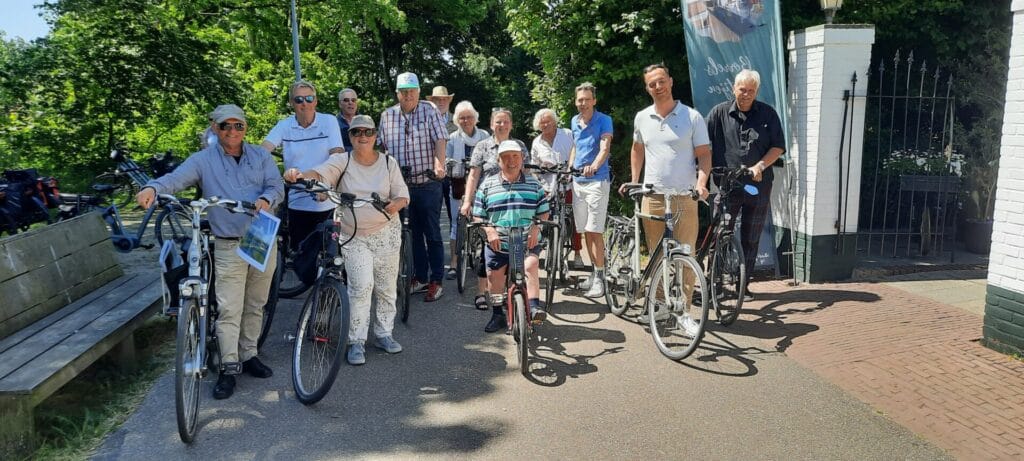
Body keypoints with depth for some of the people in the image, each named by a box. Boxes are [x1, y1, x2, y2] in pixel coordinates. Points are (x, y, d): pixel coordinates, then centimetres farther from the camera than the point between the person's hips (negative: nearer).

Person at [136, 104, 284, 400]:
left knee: (255, 306, 13)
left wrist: (266, 199, -21)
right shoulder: (204, 160, 2)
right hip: (229, 246, -3)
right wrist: (152, 188, -34)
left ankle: (249, 355, 27)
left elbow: (277, 186, 2)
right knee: (229, 310, -6)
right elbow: (176, 178, -12)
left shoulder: (261, 157, 9)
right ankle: (228, 368, 1)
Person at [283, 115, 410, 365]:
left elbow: (403, 195, 3)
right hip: (354, 236, -3)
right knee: (361, 286, -14)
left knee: (387, 287, 10)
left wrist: (395, 204, -21)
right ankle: (357, 342, -3)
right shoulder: (342, 161, -5)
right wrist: (299, 174, -45)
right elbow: (319, 174, -23)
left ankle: (384, 333, 27)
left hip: (386, 232, 3)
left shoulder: (388, 163, 2)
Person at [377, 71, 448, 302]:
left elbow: (440, 139, -13)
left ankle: (436, 281, 10)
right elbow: (381, 145, 13)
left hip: (427, 184, -4)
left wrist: (439, 164, -29)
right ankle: (420, 278, 23)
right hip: (400, 185, 4)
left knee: (432, 234, 2)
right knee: (412, 233, 12)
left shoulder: (429, 111, -3)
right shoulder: (387, 115, 6)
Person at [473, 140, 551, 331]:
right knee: (494, 275, 0)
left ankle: (534, 307, -23)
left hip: (528, 241, -1)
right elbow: (478, 216, 5)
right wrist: (489, 231, -12)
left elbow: (544, 212, 8)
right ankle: (498, 315, 17)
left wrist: (536, 228, -10)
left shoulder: (534, 184, 7)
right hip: (497, 243, 1)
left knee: (530, 266, -25)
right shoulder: (487, 185, 5)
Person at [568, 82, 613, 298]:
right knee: (585, 231, 9)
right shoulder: (574, 121, 11)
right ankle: (595, 272, 20)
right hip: (577, 181, 6)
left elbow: (605, 148, -21)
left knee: (595, 231, -10)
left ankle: (599, 277, -4)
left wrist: (594, 166, -40)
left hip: (597, 181, -6)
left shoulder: (604, 121, -7)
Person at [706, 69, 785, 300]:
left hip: (758, 186, 2)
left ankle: (743, 284, 20)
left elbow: (778, 147, 4)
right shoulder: (719, 113, 1)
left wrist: (760, 165, -12)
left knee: (750, 240, 9)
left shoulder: (768, 114, 5)